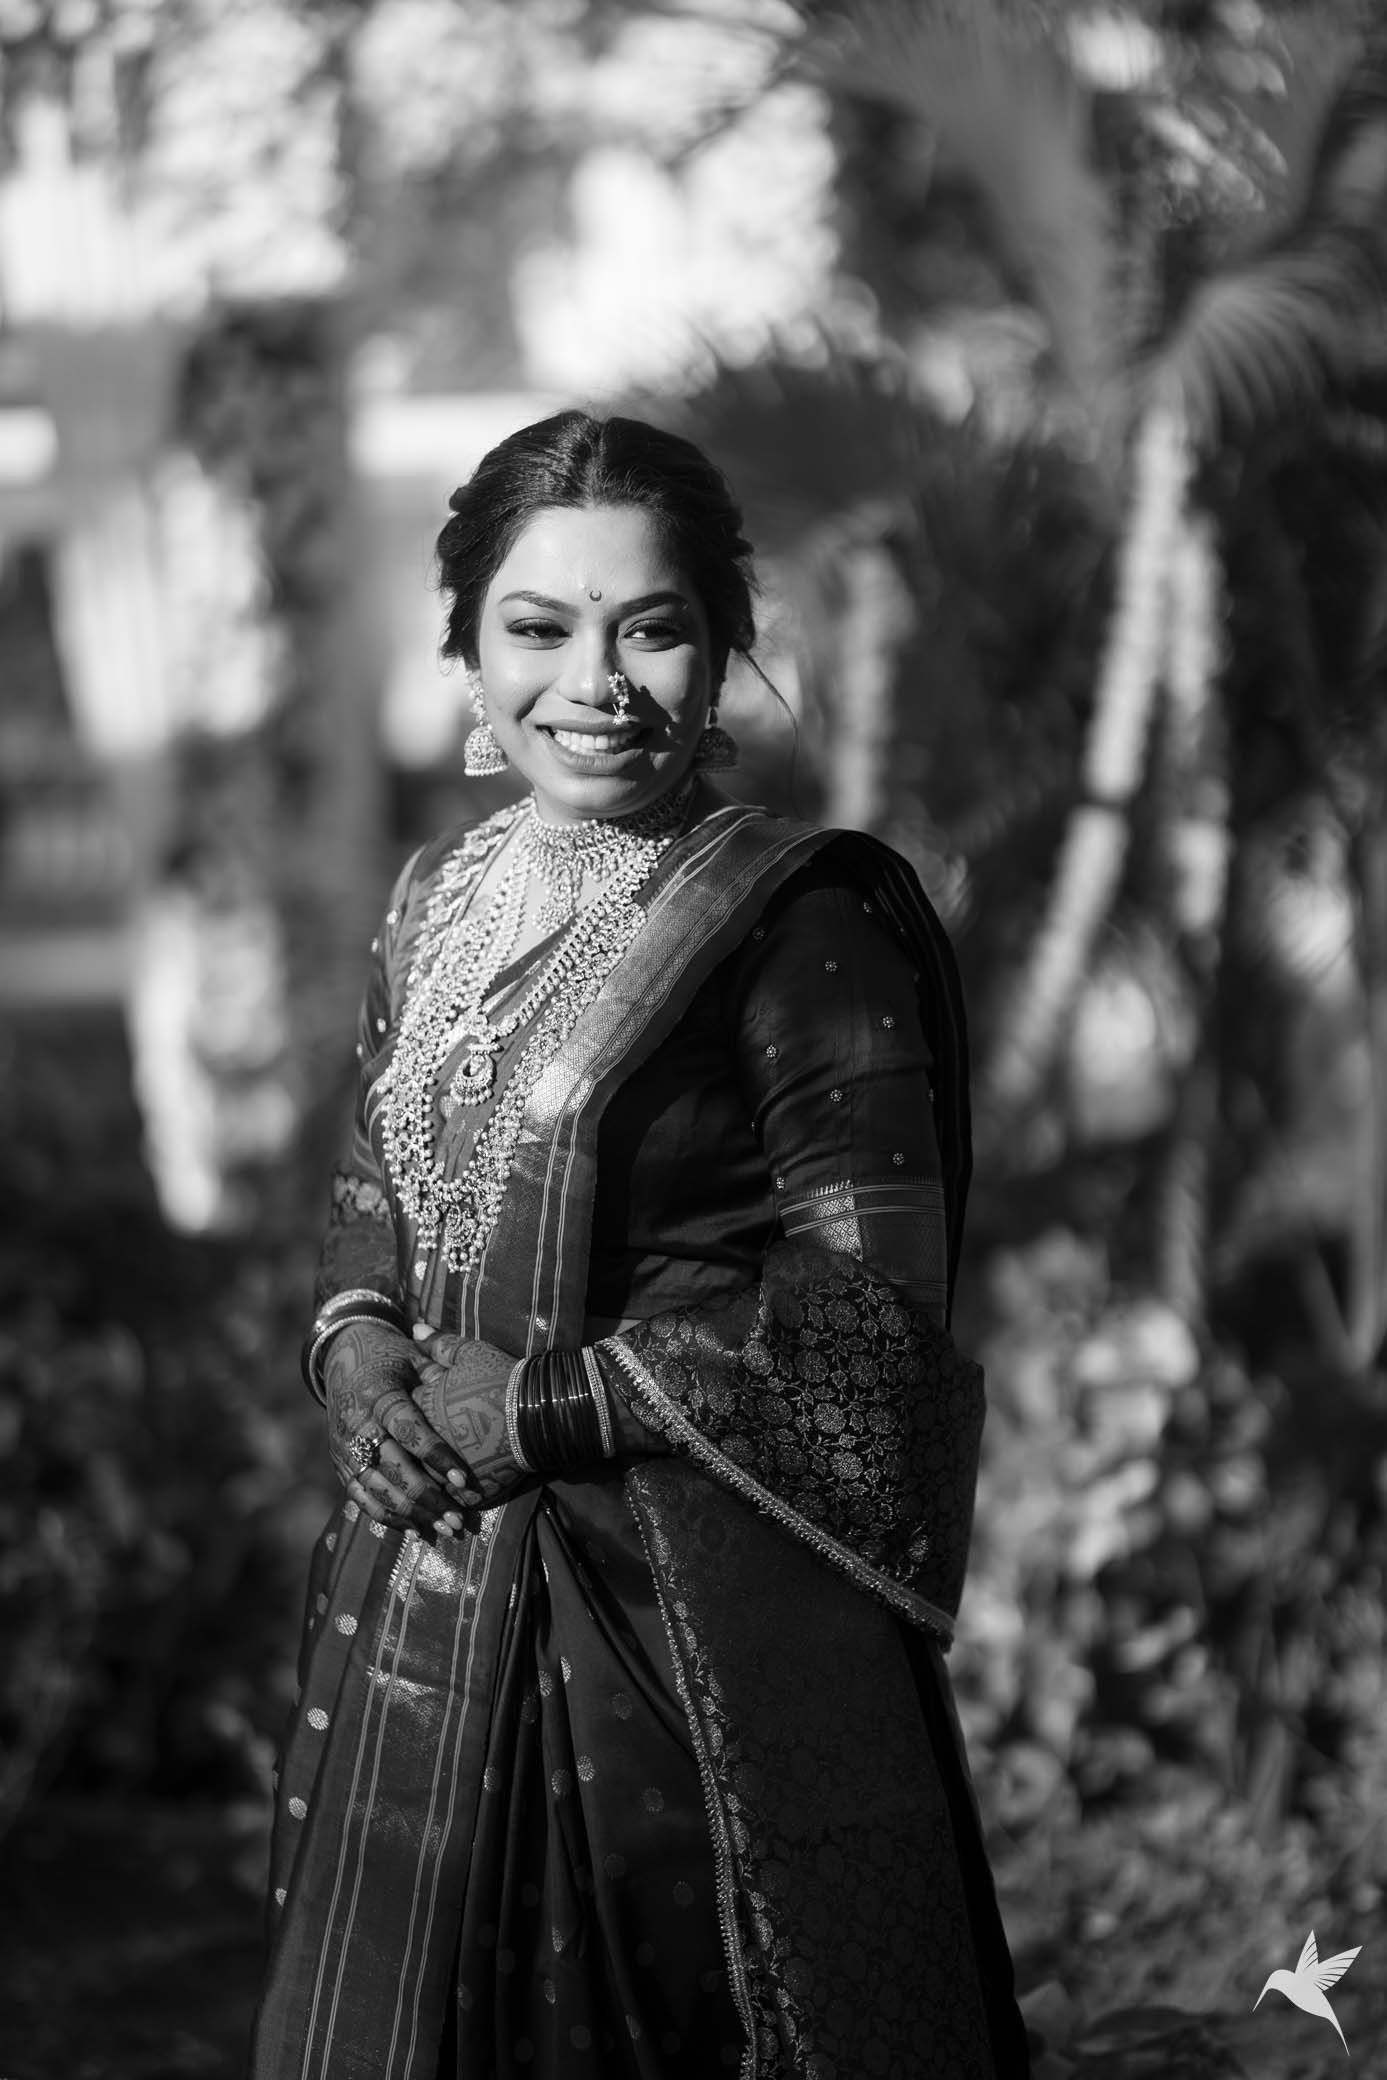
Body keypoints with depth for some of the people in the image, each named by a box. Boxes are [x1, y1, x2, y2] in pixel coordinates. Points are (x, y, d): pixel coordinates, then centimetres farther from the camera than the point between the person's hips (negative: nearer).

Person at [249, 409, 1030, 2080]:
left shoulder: (802, 922, -12)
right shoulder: (440, 897, 8)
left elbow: (865, 1306, -15)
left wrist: (546, 1406, -15)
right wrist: (355, 1341, -2)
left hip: (704, 1623, -6)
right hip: (431, 1600, 6)